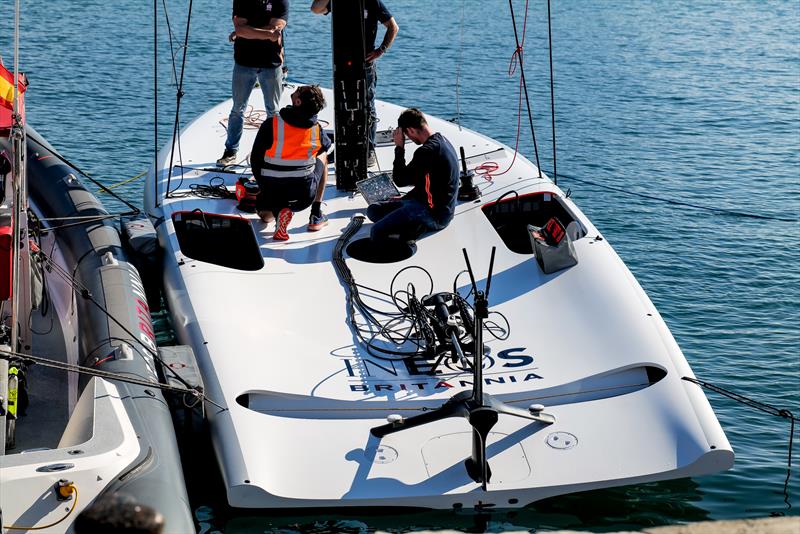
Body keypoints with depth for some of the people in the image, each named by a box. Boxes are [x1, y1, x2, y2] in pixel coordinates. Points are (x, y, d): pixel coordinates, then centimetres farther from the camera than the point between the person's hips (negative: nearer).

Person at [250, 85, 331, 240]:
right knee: (322, 156, 30)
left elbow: (255, 159, -2)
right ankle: (316, 216, 26)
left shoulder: (271, 124, -9)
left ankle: (278, 211, -3)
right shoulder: (317, 130, -5)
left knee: (265, 216, 36)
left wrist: (263, 185, 13)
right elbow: (326, 146, 19)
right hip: (305, 195, 0)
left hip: (272, 194, 0)